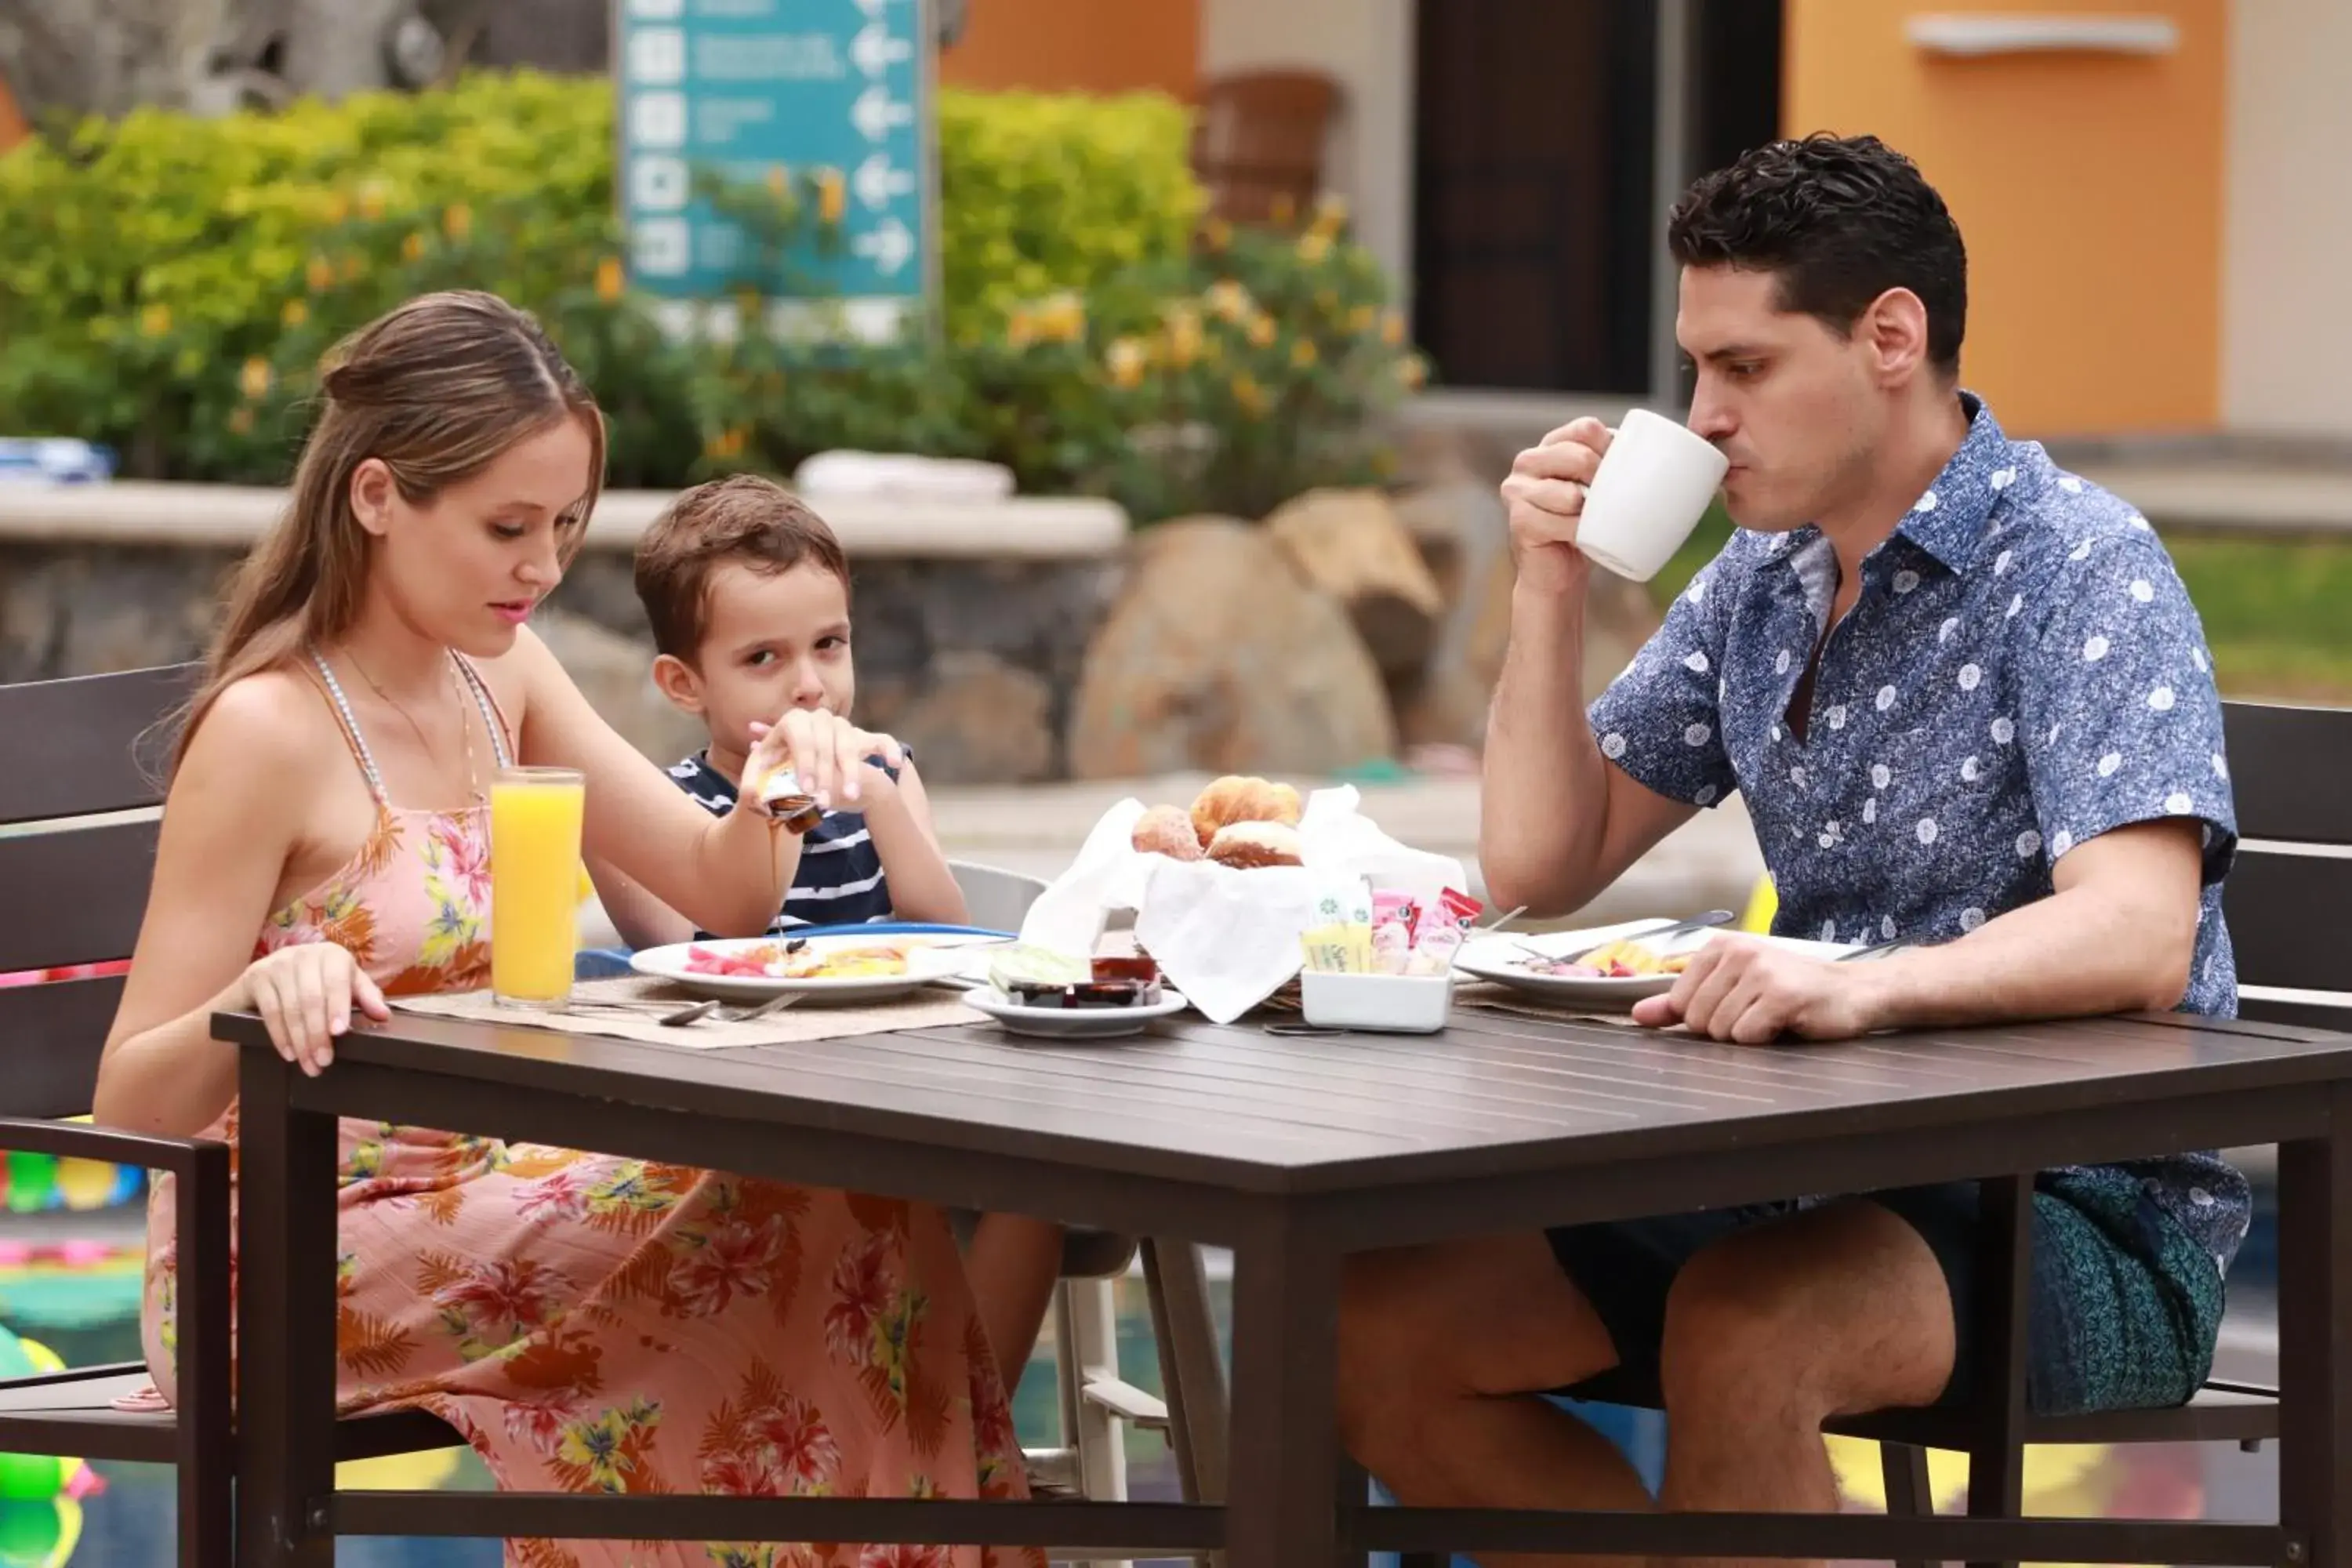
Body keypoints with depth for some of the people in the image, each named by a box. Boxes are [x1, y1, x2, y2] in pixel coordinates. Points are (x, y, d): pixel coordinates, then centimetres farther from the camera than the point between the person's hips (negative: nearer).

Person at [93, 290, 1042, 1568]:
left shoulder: (495, 672, 6)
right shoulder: (270, 731, -17)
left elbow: (719, 895, 11)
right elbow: (132, 1106, -18)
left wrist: (770, 802, -12)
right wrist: (260, 995, -38)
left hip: (463, 1191, 7)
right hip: (287, 1265, -7)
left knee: (845, 1208, -13)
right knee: (791, 1223, -20)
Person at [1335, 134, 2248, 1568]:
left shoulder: (2078, 566, -13)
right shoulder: (1761, 583, 11)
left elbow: (2139, 937, -27)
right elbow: (1542, 869, 15)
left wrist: (1863, 983, -44)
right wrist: (1552, 588, 1)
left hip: (2091, 1209, -7)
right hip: (1824, 1176, 7)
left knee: (1734, 1337, -36)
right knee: (1379, 1325, -9)